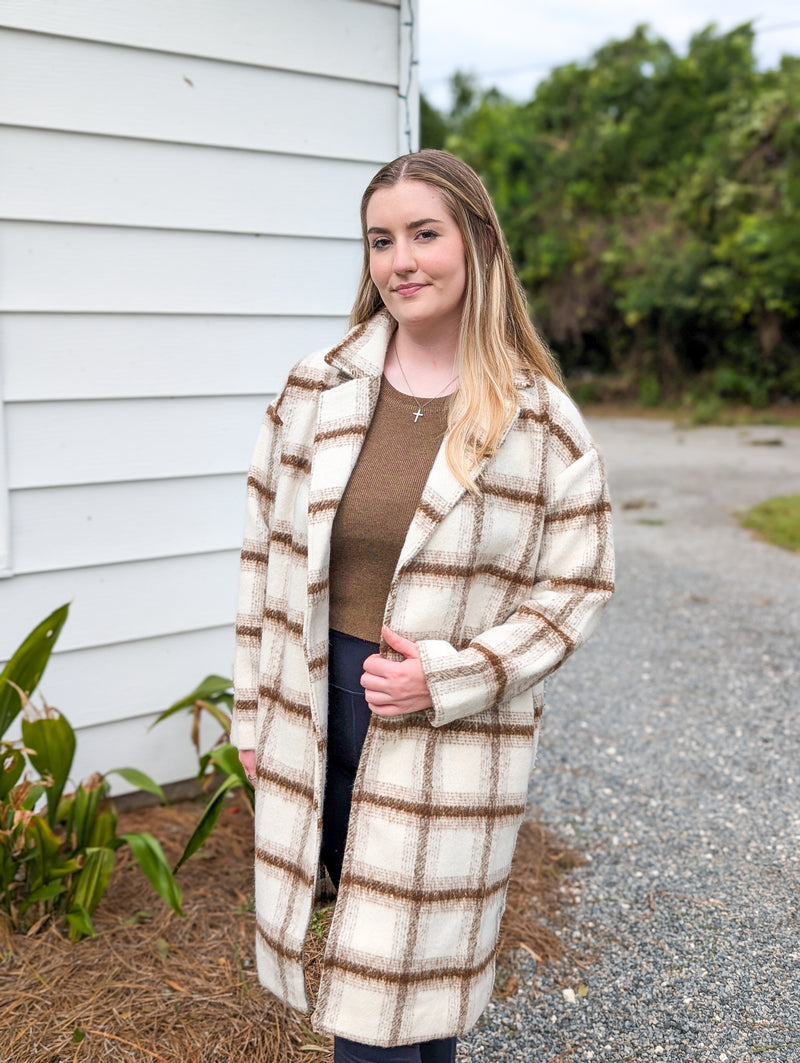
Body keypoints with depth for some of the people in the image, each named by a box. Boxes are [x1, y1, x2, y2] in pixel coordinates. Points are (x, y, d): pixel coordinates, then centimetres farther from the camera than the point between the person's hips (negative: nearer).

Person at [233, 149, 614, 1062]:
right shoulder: (317, 387, 0)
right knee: (356, 936, 17)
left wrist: (450, 678, -16)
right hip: (315, 715, 3)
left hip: (449, 739, -3)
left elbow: (575, 587, -4)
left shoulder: (541, 422, -7)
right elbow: (265, 554, 6)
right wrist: (252, 710, 8)